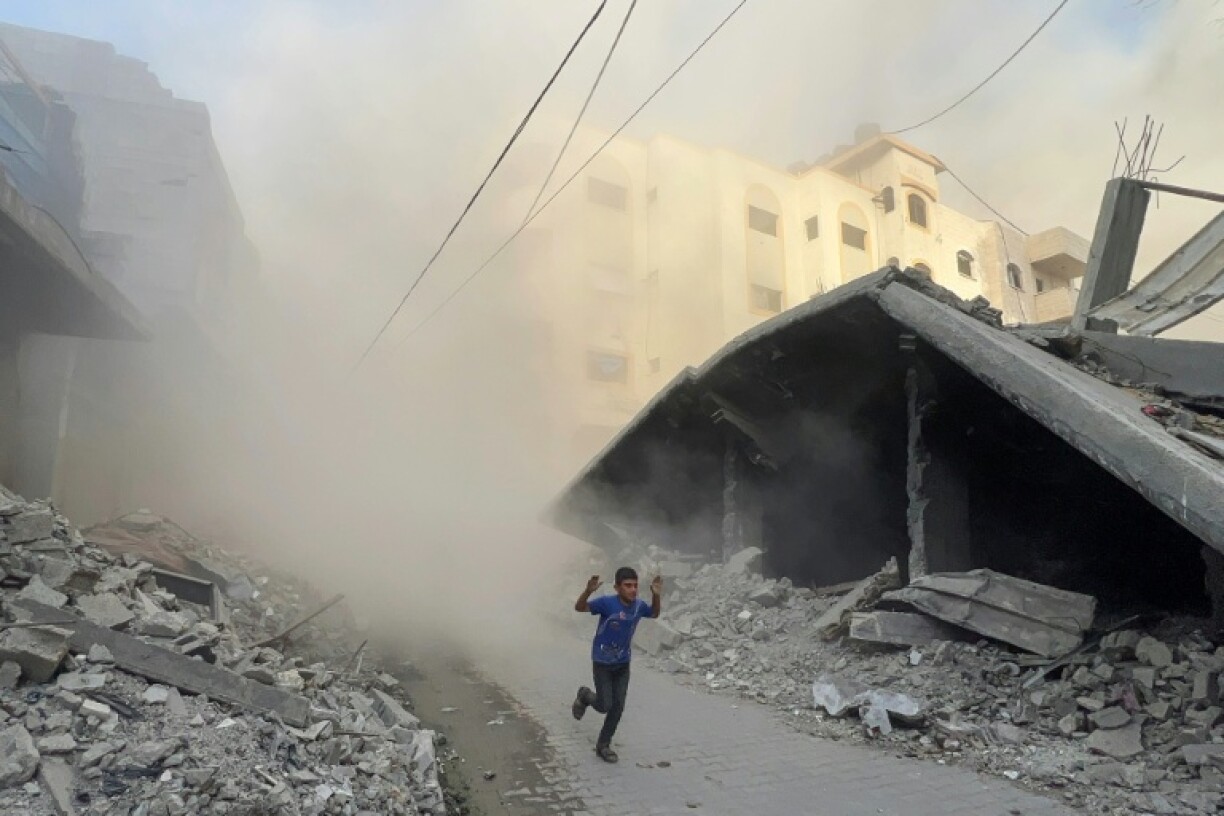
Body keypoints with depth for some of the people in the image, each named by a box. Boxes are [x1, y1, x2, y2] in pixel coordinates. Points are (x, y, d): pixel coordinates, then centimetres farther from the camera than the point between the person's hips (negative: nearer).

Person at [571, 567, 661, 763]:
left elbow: (654, 614, 10)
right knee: (604, 706, -1)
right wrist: (588, 591, -47)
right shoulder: (607, 602, -25)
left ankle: (603, 745, 25)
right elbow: (579, 608, -26)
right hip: (602, 664, -4)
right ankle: (585, 696, 32)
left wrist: (656, 595, -9)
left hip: (623, 664, 4)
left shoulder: (639, 605, -11)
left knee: (618, 707, 6)